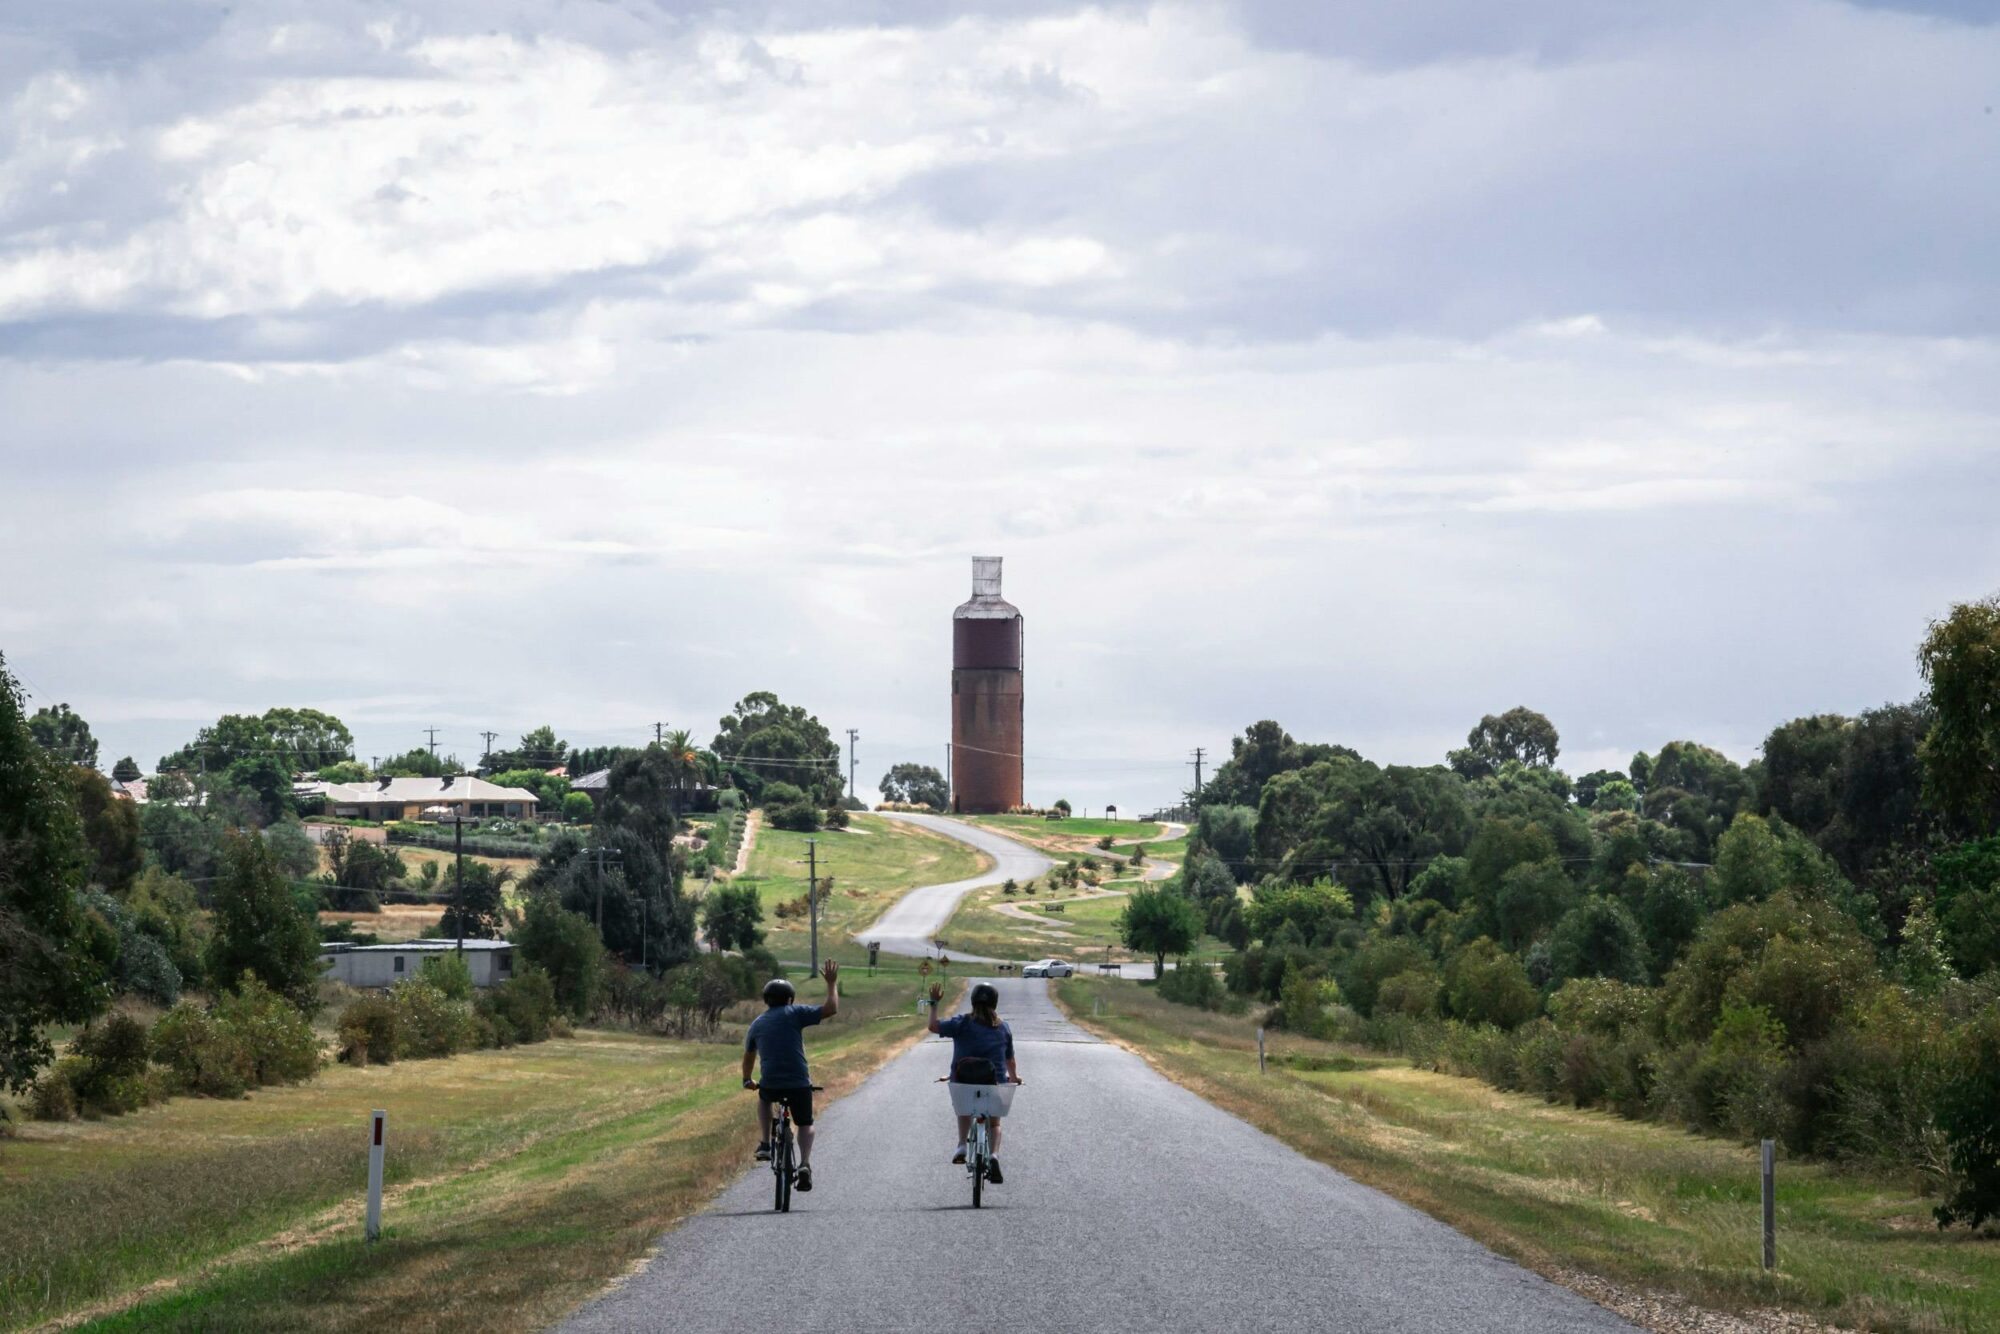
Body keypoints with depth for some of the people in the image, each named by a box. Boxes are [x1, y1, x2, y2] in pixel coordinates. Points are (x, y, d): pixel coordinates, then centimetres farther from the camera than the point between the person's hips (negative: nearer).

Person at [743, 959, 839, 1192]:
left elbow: (748, 1056, 27)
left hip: (770, 1085, 2)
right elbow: (831, 1008, -4)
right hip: (799, 1084, -2)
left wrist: (747, 1080, 43)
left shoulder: (757, 1024, 14)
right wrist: (832, 983, 10)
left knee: (763, 1099, 37)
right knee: (805, 1124, 16)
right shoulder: (795, 1014, 1)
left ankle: (764, 1144, 23)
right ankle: (805, 1163, -7)